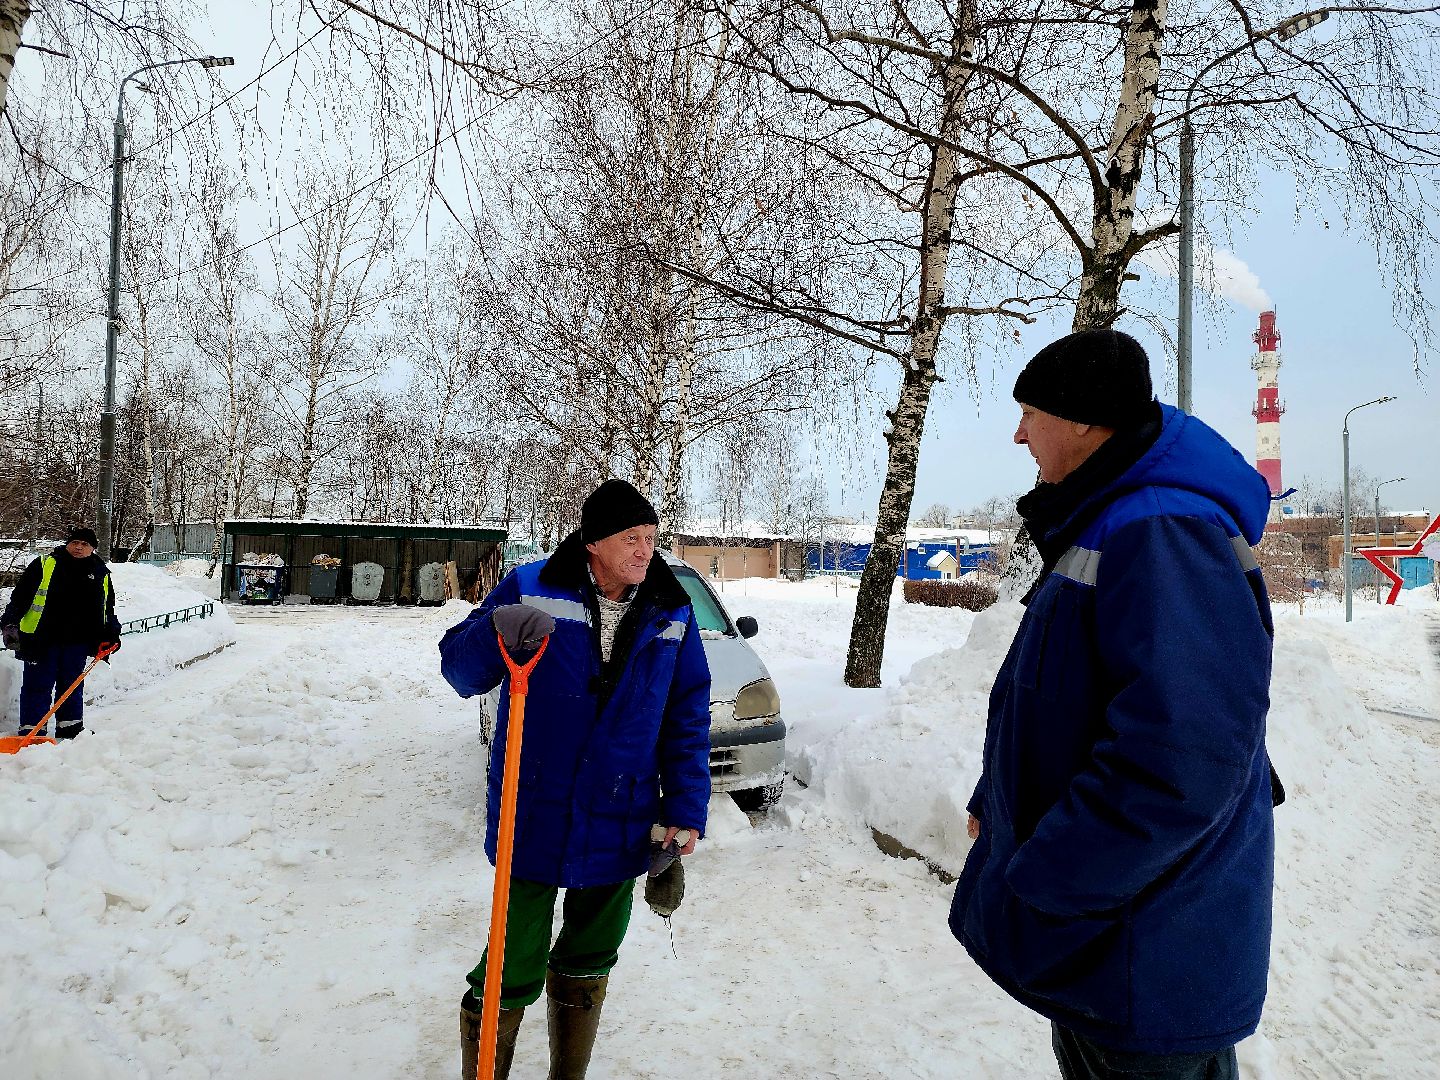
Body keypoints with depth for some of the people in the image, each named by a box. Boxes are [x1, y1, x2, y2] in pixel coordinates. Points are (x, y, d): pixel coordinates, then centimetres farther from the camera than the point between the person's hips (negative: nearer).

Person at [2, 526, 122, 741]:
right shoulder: (45, 565, -1)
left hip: (77, 642, 3)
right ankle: (31, 733, 9)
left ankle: (70, 730, 21)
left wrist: (111, 634, 8)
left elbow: (108, 609, 18)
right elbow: (19, 597, -2)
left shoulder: (101, 574, 9)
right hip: (41, 640, -3)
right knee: (38, 687, 1)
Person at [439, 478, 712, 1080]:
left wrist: (686, 809, -2)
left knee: (586, 971, 21)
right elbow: (459, 668, -7)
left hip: (619, 826, 4)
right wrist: (498, 631, -30)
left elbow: (689, 716, 5)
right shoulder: (531, 591, -10)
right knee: (513, 974, 3)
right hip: (533, 820, -3)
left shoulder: (671, 613, 0)